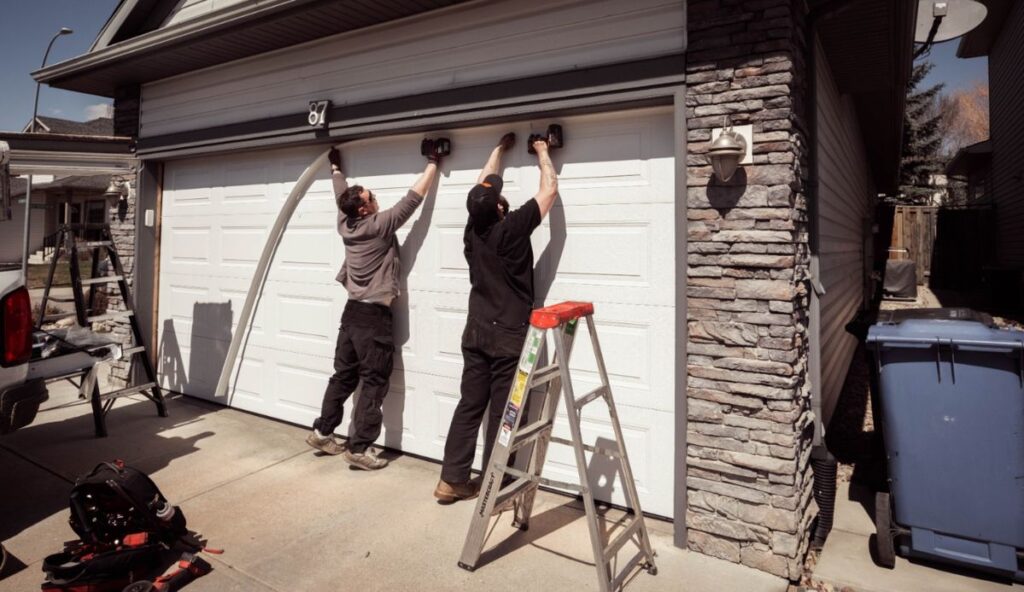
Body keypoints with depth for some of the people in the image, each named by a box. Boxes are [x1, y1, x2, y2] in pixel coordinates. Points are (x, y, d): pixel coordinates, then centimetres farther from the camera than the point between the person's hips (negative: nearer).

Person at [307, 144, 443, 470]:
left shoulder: (345, 224, 4)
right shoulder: (380, 225, -15)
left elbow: (340, 195, 23)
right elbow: (413, 198, -12)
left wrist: (335, 166, 40)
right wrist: (433, 164, -2)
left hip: (352, 311, 8)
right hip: (374, 316, -8)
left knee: (343, 376, 17)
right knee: (374, 384, -1)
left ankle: (323, 432, 27)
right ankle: (360, 448, 2)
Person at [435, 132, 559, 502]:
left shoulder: (472, 230, 1)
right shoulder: (512, 229, -15)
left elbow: (482, 186, 18)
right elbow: (550, 190, -6)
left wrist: (500, 149, 27)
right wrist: (543, 152, 9)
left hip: (476, 334, 6)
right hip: (508, 337, -6)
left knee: (469, 407, 13)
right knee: (500, 415, 2)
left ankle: (452, 481, 20)